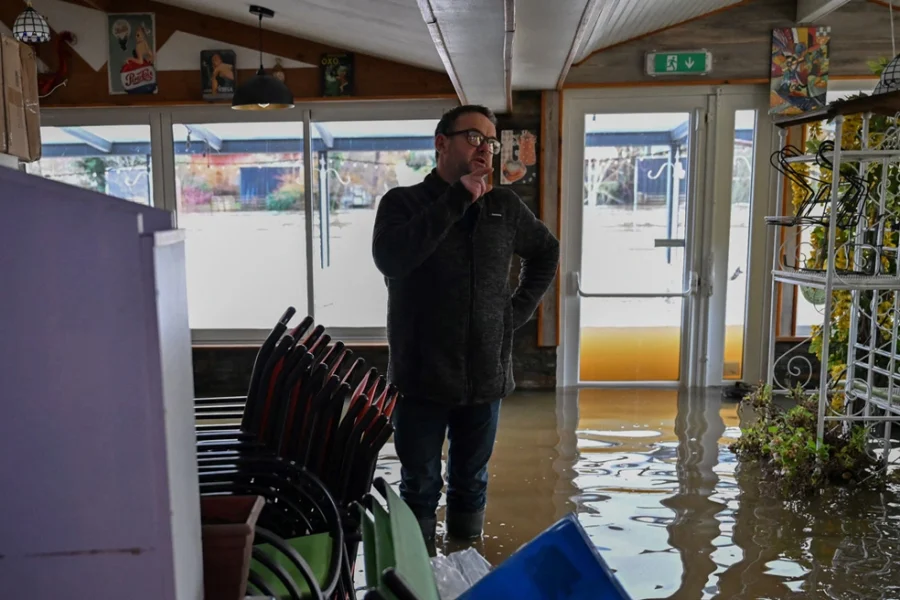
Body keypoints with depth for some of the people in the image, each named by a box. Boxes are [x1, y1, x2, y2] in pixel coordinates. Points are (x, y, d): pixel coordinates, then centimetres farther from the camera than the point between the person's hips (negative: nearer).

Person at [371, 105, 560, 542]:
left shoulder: (505, 205, 6)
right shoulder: (402, 202, -4)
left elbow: (547, 252, 22)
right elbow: (390, 259, -24)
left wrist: (520, 308, 8)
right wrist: (458, 198, -21)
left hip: (485, 375, 3)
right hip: (422, 376, -3)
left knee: (472, 484, 18)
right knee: (420, 487, 10)